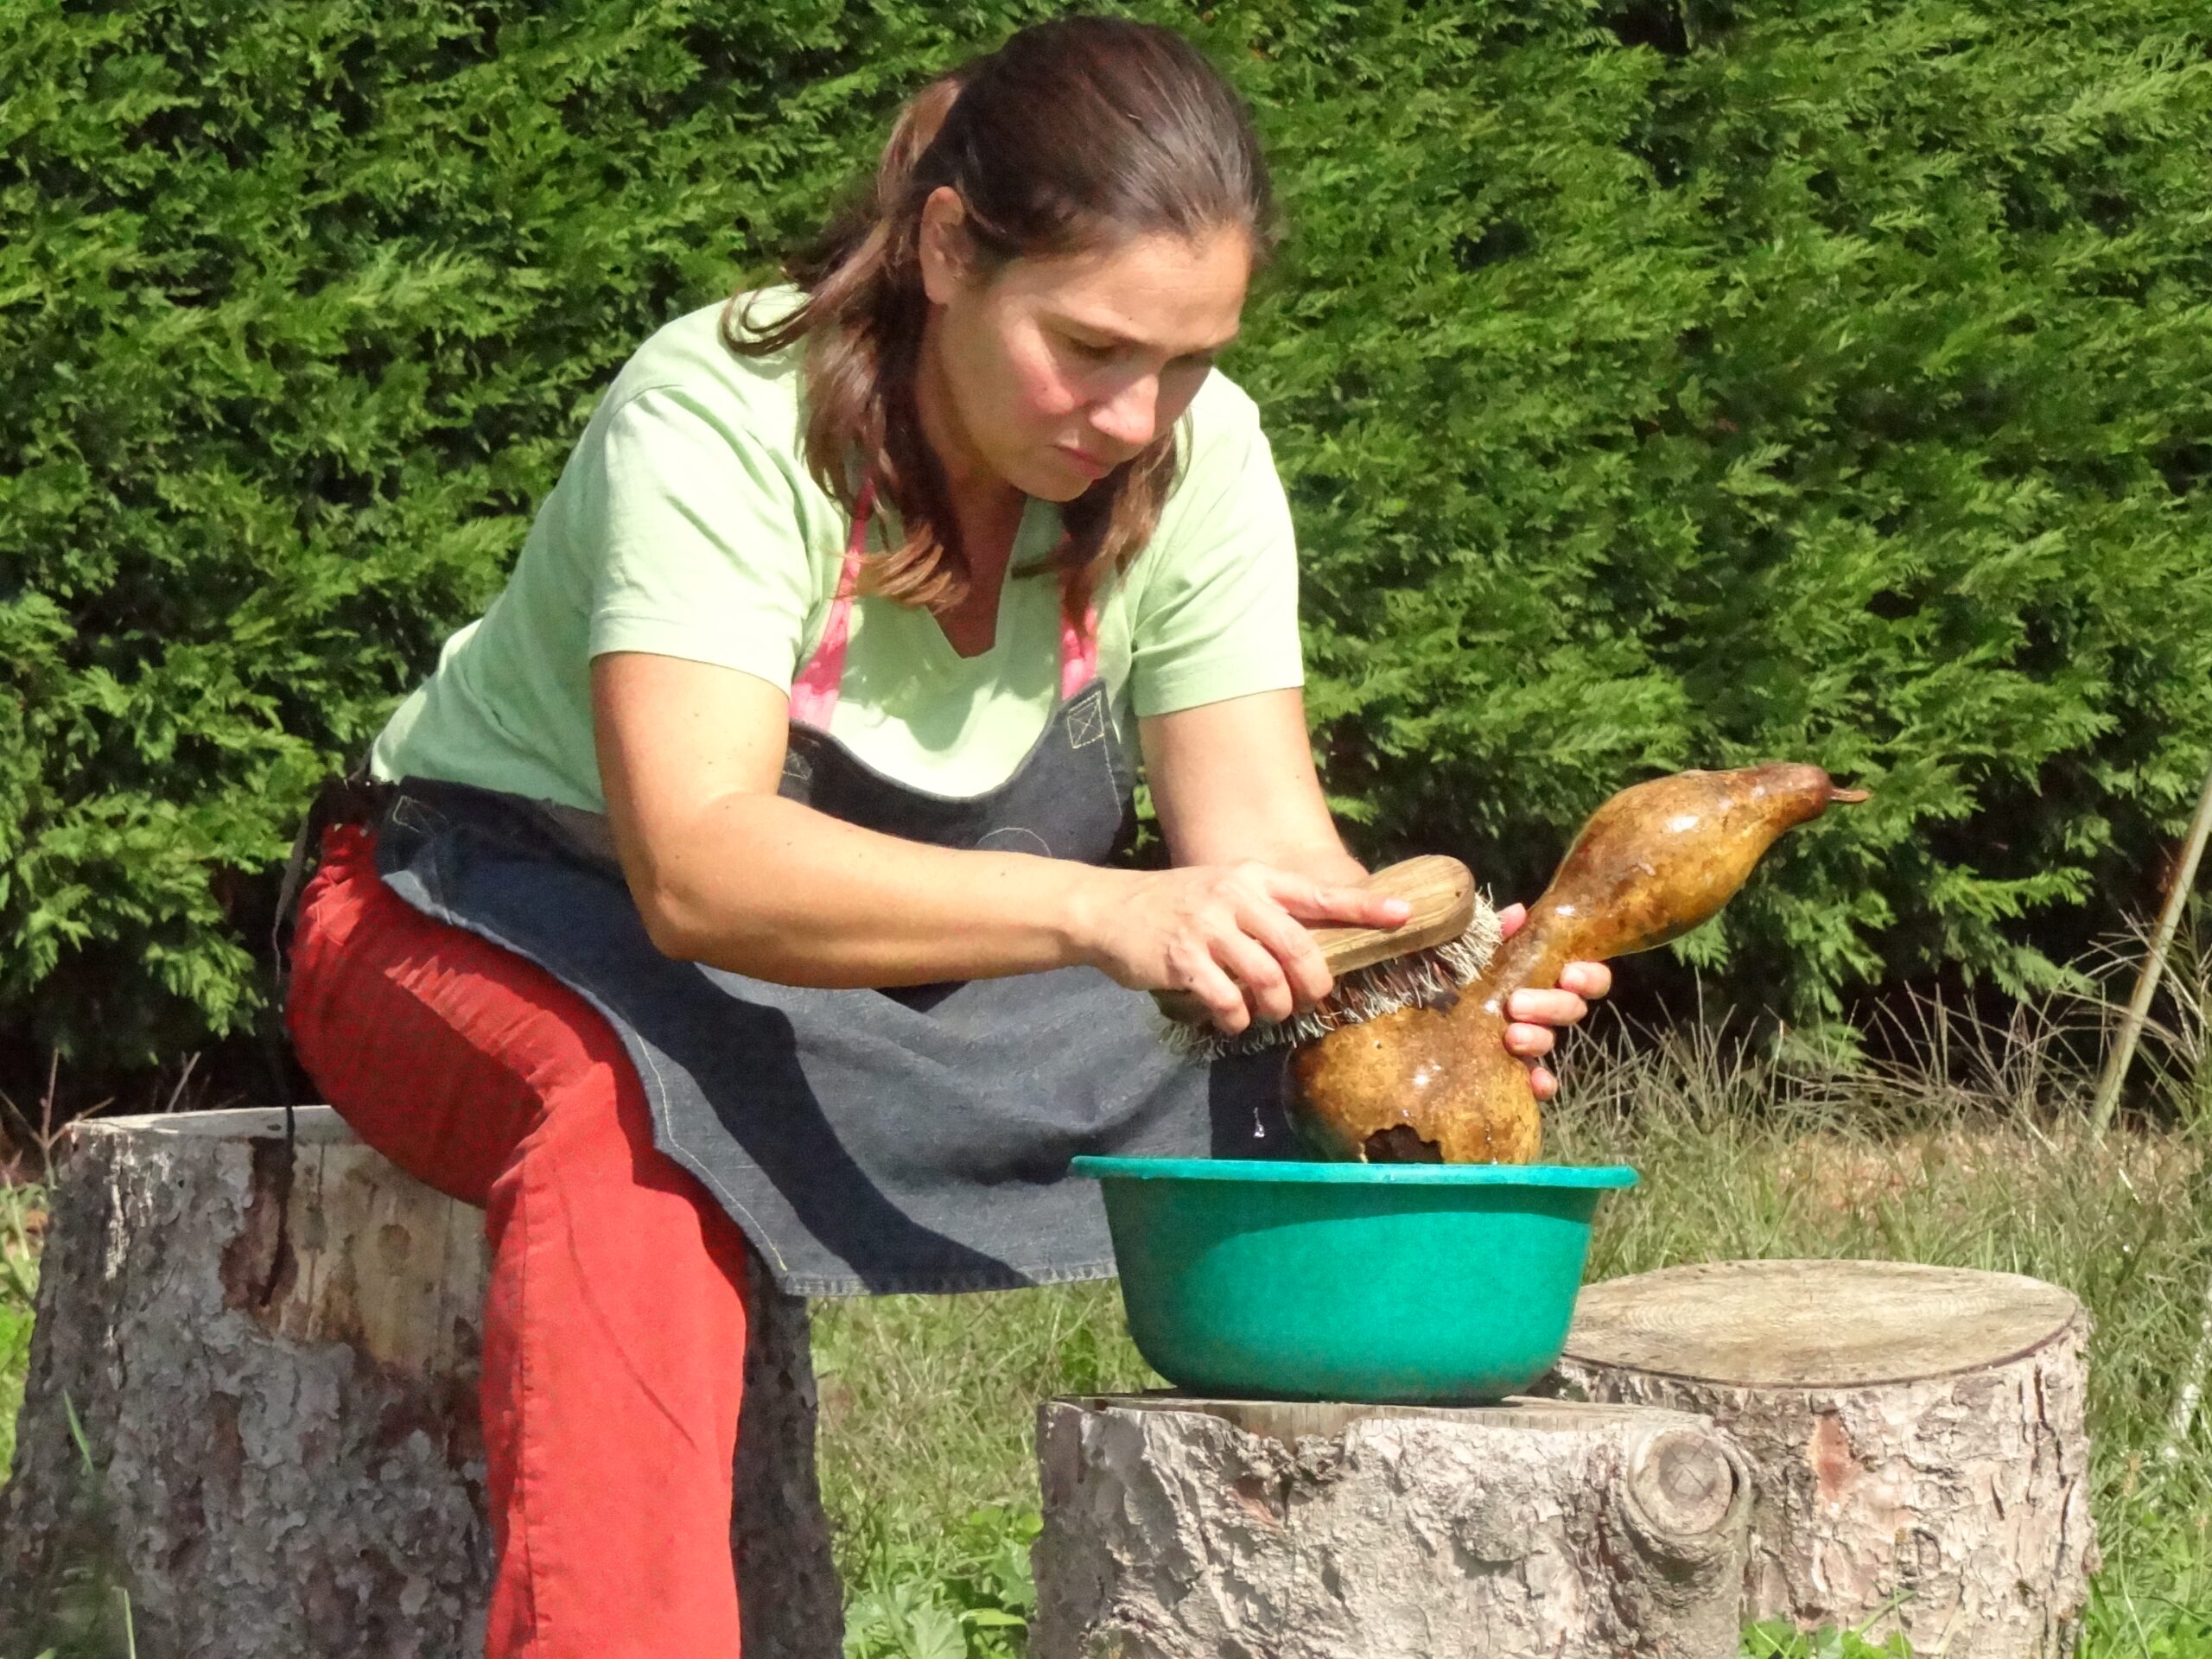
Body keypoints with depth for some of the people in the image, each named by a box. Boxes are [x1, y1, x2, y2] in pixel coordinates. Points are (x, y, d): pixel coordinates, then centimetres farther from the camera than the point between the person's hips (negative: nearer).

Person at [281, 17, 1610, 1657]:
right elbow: (699, 865, -40)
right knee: (631, 1116, -39)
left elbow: (1264, 836, -15)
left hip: (917, 981, 5)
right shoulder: (720, 420, -28)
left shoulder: (1197, 457, -11)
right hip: (528, 920, -5)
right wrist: (1108, 913, -54)